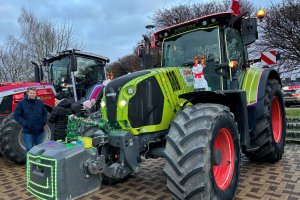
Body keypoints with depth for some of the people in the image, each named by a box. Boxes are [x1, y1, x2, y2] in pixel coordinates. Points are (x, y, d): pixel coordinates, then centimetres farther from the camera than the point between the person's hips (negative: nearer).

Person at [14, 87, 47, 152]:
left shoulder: (40, 102, 6)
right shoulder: (21, 103, -4)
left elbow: (44, 113, 14)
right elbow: (17, 116, -5)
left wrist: (43, 122, 0)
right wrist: (24, 124, -15)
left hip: (39, 131, 4)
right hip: (28, 132, -3)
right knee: (29, 149, 0)